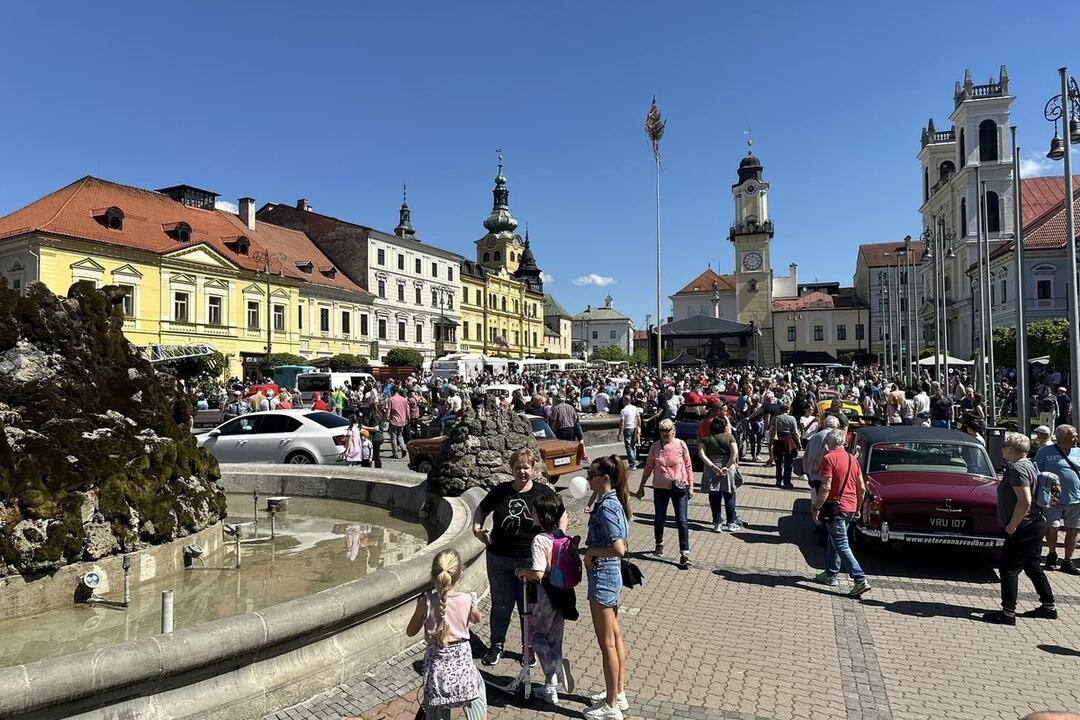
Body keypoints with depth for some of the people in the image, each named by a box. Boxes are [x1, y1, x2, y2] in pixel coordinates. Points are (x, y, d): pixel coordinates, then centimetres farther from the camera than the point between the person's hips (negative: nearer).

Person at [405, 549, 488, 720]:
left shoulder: (426, 601, -16)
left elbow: (410, 632, -2)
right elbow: (477, 619, 10)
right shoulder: (467, 600, -13)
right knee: (478, 687, 31)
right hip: (462, 661, 0)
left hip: (436, 663, 0)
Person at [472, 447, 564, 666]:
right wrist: (477, 528, -4)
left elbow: (562, 517, 3)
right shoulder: (500, 491, -3)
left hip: (530, 560, -1)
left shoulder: (543, 492, -8)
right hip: (499, 559, 2)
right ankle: (497, 646, 34)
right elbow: (481, 510, 13)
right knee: (501, 604, 14)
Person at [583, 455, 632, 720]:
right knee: (615, 637, 20)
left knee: (607, 644, 3)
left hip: (602, 578, -10)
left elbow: (618, 548, -31)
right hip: (613, 575, 10)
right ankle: (619, 693, 34)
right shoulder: (614, 502, 5)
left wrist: (591, 551, -17)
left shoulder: (606, 507, -23)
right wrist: (592, 543, 7)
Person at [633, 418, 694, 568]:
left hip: (679, 488, -2)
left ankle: (684, 554, 1)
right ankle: (659, 544, 38)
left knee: (682, 521, -3)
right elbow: (648, 468, 5)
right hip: (660, 488, 2)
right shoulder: (655, 446, -2)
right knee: (659, 519, 14)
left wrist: (691, 487, 0)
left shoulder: (681, 445, -5)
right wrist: (641, 487, 8)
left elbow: (688, 466, 1)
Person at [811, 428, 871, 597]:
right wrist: (858, 508, 23)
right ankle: (830, 574, 29)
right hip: (851, 508, 8)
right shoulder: (853, 459, 10)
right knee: (834, 541, 21)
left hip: (836, 507, -8)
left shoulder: (829, 458, -13)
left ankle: (860, 580, -11)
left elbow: (826, 487, -19)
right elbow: (862, 488, 12)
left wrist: (816, 508, -13)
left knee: (841, 545, -5)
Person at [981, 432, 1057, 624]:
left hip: (1025, 528, -10)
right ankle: (1048, 606, 29)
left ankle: (1008, 612, -2)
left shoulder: (1018, 470, -20)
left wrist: (1011, 526, -20)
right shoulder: (1028, 465, 12)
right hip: (1036, 524, 10)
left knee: (1008, 567, -5)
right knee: (1032, 566, 20)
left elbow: (1025, 501, -27)